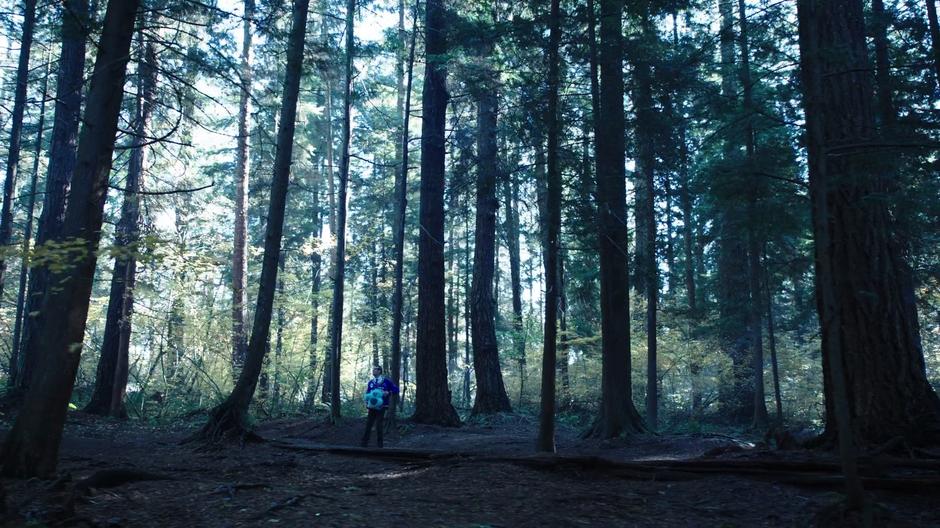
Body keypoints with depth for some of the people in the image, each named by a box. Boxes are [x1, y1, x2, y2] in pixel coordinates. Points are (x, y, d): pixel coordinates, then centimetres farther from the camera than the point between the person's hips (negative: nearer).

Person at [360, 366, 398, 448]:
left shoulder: (386, 381, -1)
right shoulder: (370, 382, 9)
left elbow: (396, 389, 1)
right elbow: (367, 393, 11)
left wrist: (388, 393, -15)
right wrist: (367, 402, -7)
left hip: (381, 407, -3)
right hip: (372, 407, 3)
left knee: (378, 425, -3)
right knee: (368, 424, 2)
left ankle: (379, 444, 8)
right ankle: (364, 443, 8)